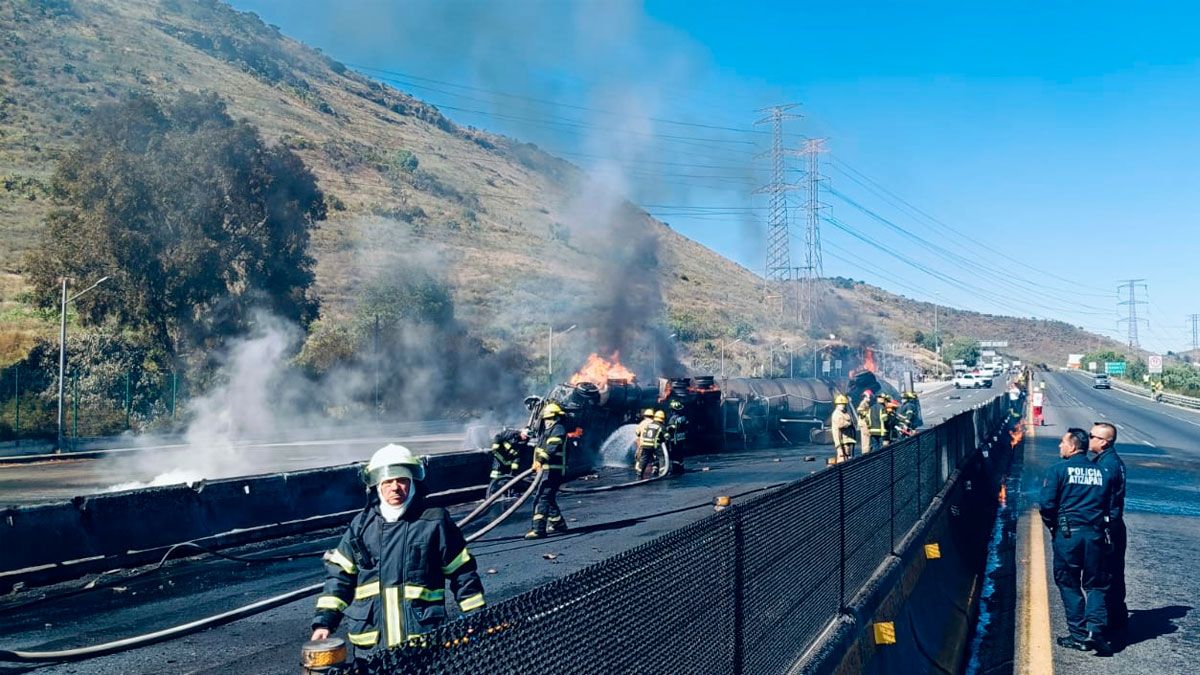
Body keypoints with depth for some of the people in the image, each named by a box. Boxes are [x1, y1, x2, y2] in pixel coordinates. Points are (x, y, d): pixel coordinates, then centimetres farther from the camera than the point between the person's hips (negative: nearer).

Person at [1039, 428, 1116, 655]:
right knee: (1095, 585, 11)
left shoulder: (1058, 470, -5)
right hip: (1095, 535, 3)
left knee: (1069, 584, 8)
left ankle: (1079, 635, 8)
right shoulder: (1102, 474, 9)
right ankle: (1095, 629, -4)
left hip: (1067, 534, -3)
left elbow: (1046, 504, -10)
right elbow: (1110, 507, 8)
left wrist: (1052, 525, 6)